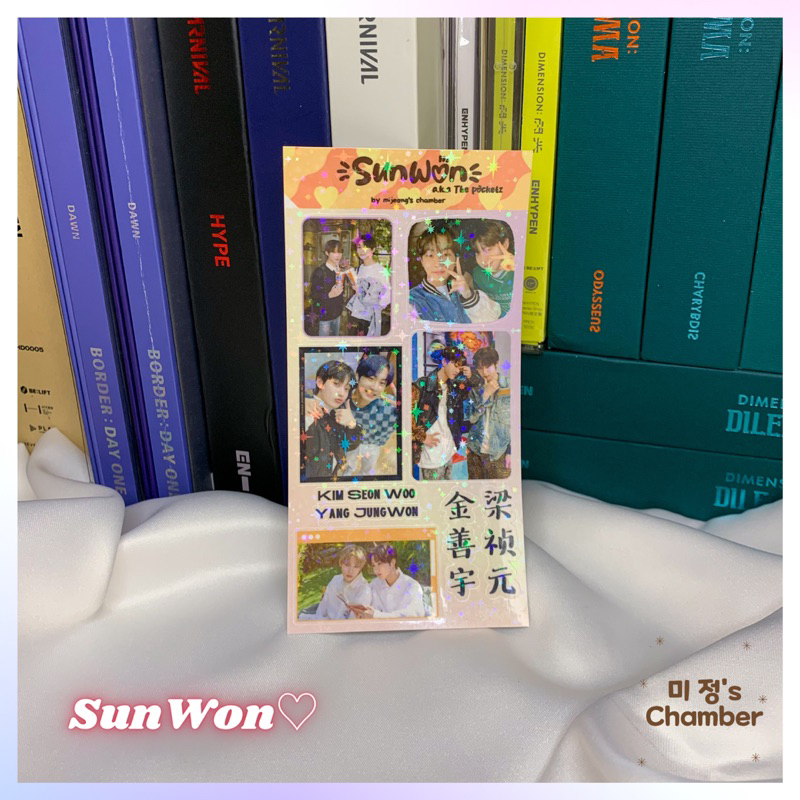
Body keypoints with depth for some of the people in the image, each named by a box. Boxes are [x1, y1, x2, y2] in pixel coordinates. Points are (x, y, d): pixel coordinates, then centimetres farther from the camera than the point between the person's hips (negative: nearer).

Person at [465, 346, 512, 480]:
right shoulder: (475, 389, 6)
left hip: (499, 452, -3)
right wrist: (485, 394, -13)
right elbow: (472, 417, -3)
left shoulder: (508, 387, -5)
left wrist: (511, 451, -7)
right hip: (475, 450, 3)